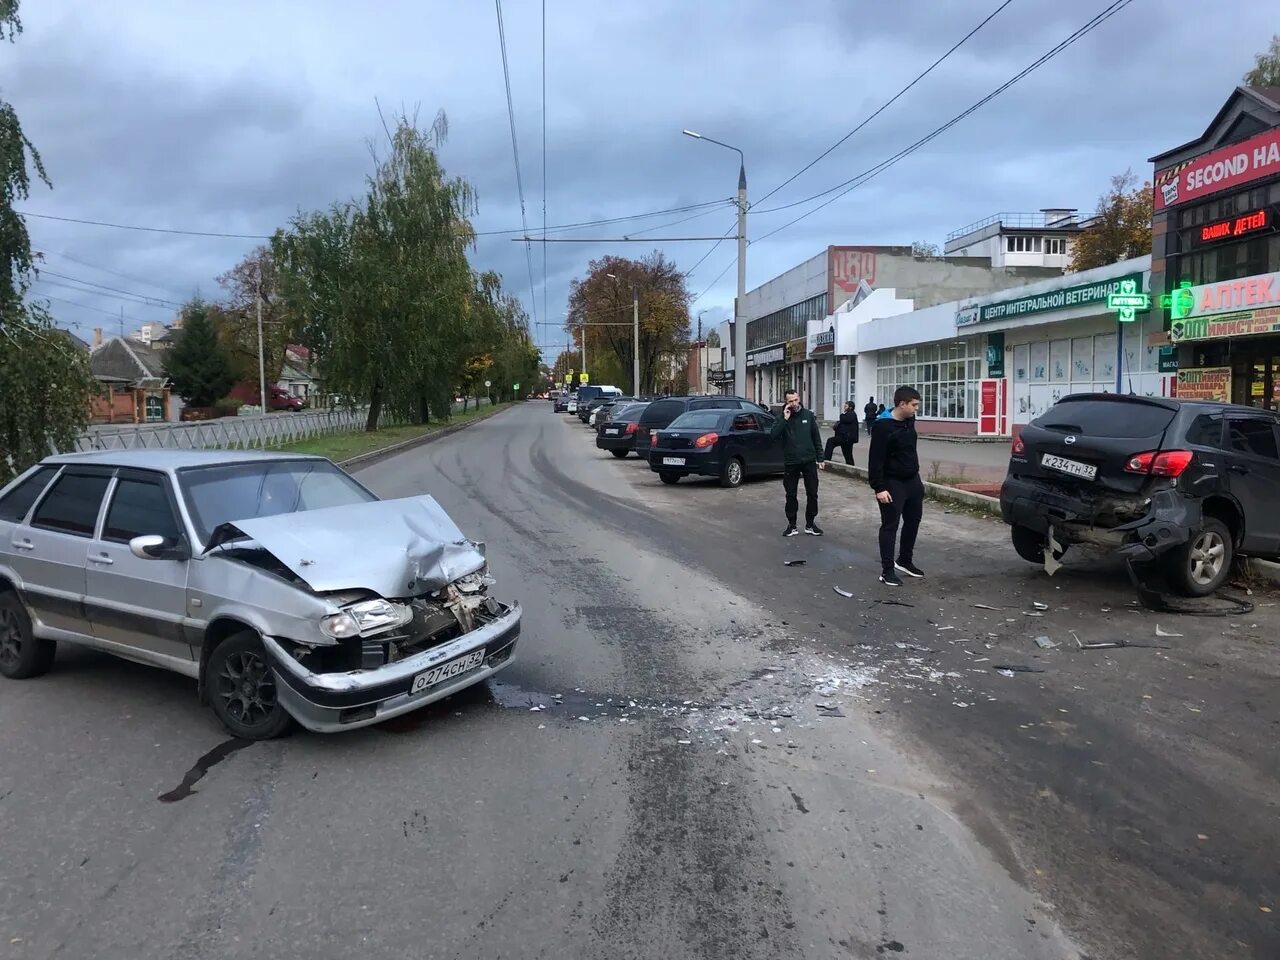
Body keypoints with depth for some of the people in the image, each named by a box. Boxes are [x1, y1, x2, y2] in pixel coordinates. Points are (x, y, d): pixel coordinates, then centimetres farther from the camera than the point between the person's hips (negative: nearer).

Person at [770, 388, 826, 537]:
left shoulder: (808, 415, 2)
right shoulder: (782, 417, 0)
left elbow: (816, 438, 6)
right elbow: (773, 435, -15)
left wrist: (820, 458, 4)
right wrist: (785, 419, -19)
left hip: (809, 461, 1)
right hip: (790, 463, -1)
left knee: (812, 494, 4)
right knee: (791, 495, 6)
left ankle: (810, 524, 18)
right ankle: (791, 525, 17)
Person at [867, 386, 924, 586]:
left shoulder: (909, 420, 4)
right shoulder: (883, 426, -21)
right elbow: (875, 460, -21)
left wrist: (916, 474, 19)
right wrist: (879, 488, -24)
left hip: (912, 481, 8)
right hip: (893, 484, -8)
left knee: (913, 522, 16)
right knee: (890, 526, -1)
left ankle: (905, 561, 31)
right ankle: (887, 570, 6)